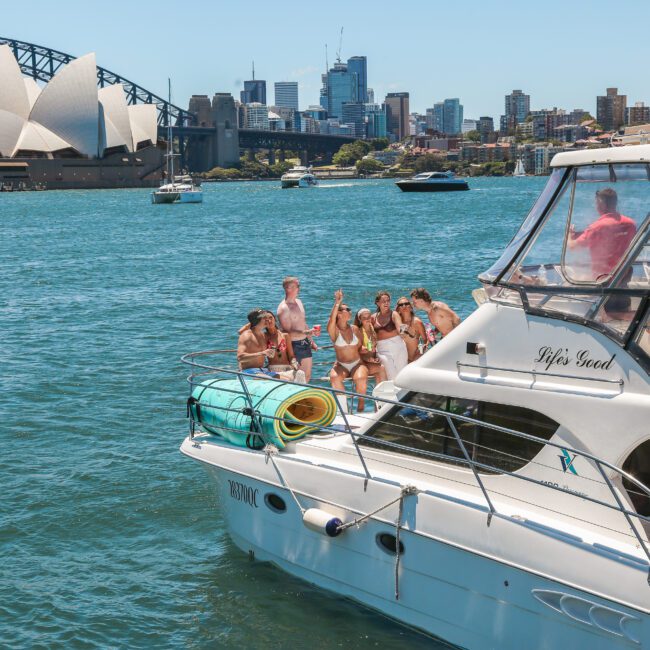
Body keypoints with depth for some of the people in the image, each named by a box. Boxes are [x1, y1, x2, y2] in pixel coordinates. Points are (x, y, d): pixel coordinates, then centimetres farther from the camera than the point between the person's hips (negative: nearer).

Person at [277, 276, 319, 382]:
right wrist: (307, 332, -33)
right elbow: (288, 332, -23)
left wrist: (311, 341, 21)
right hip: (294, 345, -8)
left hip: (305, 343, 8)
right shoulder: (283, 308, -18)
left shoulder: (299, 302, 10)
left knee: (307, 376, 14)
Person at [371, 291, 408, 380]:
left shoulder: (393, 314, -1)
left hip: (397, 346, -2)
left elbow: (399, 329, -16)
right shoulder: (373, 317, 9)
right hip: (383, 350, 2)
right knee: (392, 378, -7)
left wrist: (401, 330, -37)